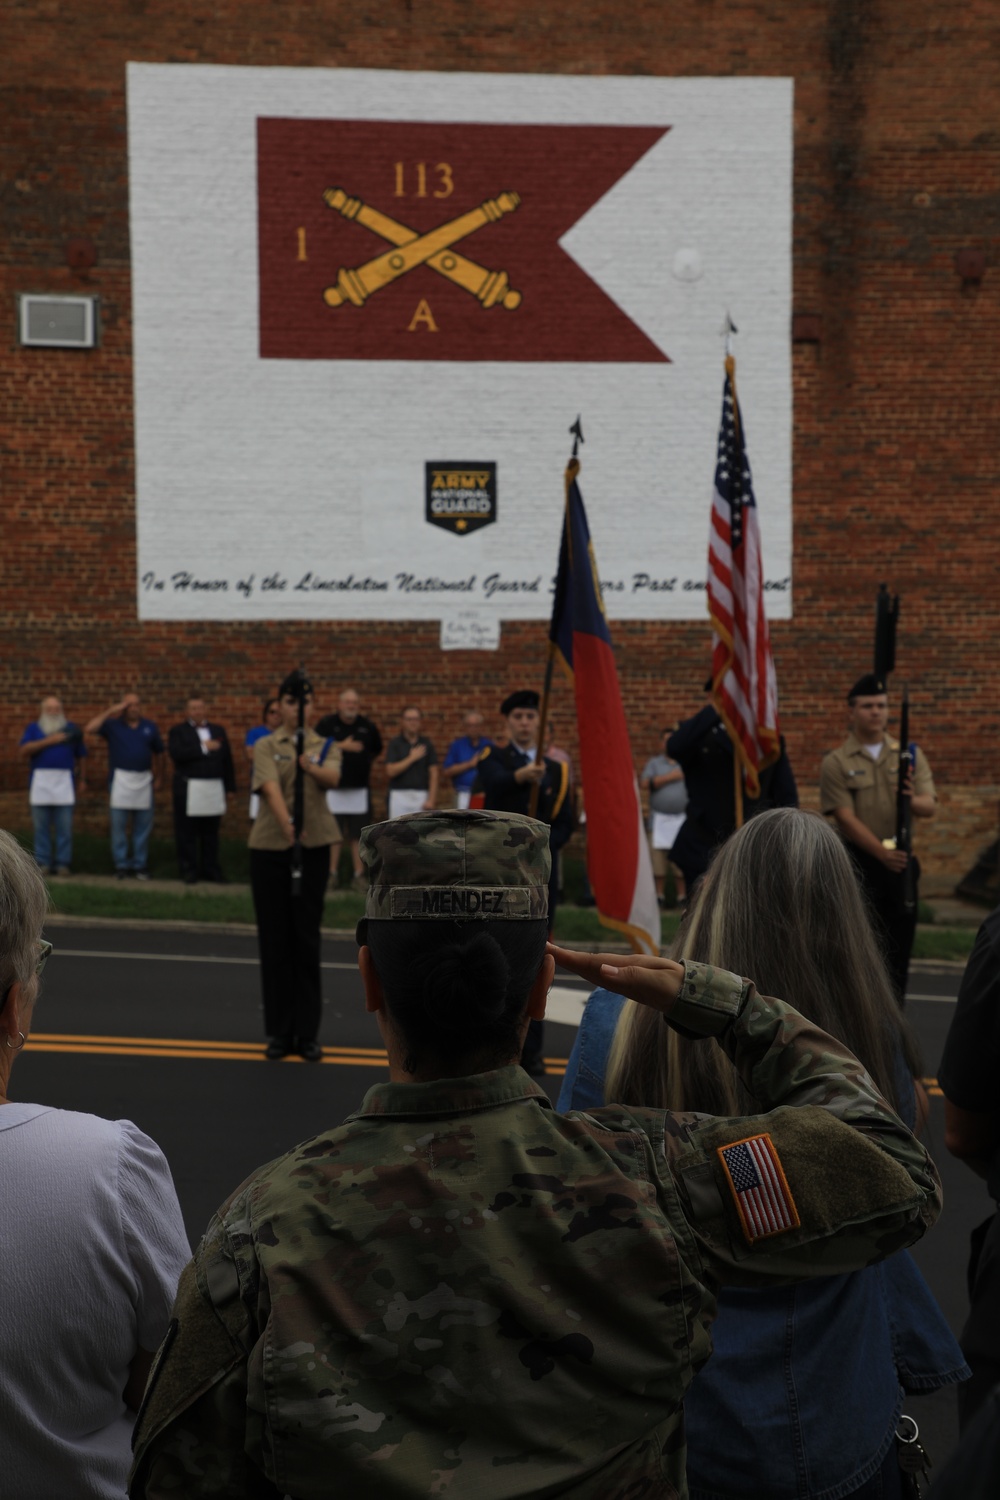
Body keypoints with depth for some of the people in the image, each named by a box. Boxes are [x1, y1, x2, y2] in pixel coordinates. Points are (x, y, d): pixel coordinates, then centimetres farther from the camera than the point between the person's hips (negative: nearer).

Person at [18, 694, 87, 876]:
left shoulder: (71, 728, 13)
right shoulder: (33, 728, 10)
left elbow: (80, 757, 16)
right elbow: (23, 750, -6)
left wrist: (82, 779, 9)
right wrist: (49, 741, -13)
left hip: (64, 781, 0)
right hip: (40, 781, 0)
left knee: (64, 826, -2)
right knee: (41, 825, 0)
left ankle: (62, 863, 2)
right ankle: (42, 862, 5)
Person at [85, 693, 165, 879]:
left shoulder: (150, 727, 11)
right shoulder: (113, 725, 4)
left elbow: (158, 753, 18)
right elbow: (89, 729, -11)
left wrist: (159, 778, 13)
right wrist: (111, 711, -9)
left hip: (144, 780, 2)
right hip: (120, 780, -2)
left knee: (143, 826, 5)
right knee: (118, 825, 0)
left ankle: (140, 865, 14)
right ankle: (121, 865, 9)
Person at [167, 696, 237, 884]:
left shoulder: (218, 731, 15)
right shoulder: (178, 731, 4)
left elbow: (227, 760, 10)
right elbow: (177, 753, -15)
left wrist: (229, 786, 4)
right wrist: (203, 747, -14)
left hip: (214, 790, 3)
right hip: (188, 790, -3)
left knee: (211, 833, 8)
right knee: (187, 833, 1)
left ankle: (210, 868, 16)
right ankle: (189, 870, 8)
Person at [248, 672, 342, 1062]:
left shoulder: (325, 747, 5)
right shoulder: (266, 747, 0)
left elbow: (334, 777, -17)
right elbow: (271, 787, -19)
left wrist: (312, 767, -39)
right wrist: (287, 823, -37)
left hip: (313, 848, 1)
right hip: (269, 848, -1)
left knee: (307, 939, 4)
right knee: (274, 940, 4)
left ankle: (307, 1032, 11)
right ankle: (279, 1032, 14)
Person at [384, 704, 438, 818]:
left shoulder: (426, 744, 7)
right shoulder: (395, 743, 1)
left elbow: (434, 773, 4)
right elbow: (390, 771, -9)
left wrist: (431, 799, -5)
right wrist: (411, 758, -11)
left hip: (421, 796, 2)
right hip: (399, 795, -2)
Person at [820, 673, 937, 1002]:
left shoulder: (910, 755, 8)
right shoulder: (836, 762, -3)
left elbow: (929, 806, -1)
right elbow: (845, 818, -12)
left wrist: (913, 800, -25)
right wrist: (882, 852, -23)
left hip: (901, 863, 4)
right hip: (859, 862, -3)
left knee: (899, 945, 8)